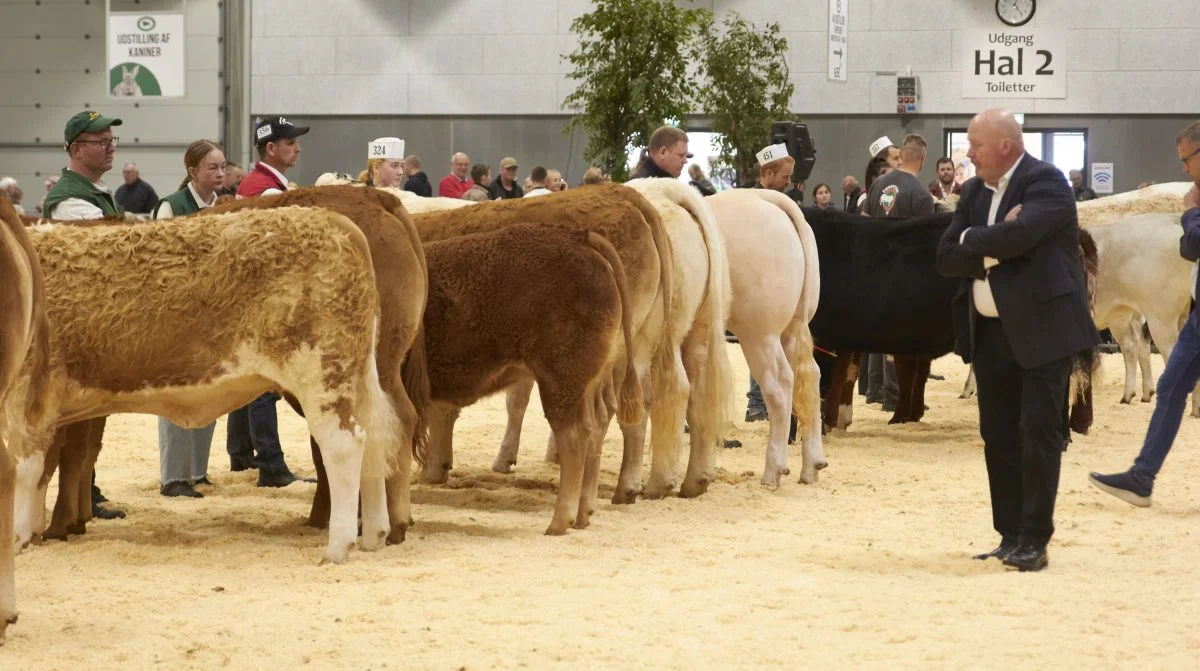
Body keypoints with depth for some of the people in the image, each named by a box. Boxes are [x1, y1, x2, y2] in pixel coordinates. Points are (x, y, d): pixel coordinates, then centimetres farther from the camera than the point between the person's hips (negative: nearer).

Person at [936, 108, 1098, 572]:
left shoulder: (1045, 182, -11)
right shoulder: (974, 191, 11)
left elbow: (1019, 234, -28)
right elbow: (947, 259, 2)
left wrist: (972, 239, -11)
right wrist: (994, 248, -14)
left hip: (1041, 329, -7)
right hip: (989, 333, 7)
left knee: (1038, 434, -6)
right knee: (999, 438, 8)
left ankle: (1034, 541, -2)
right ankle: (1011, 537, 15)